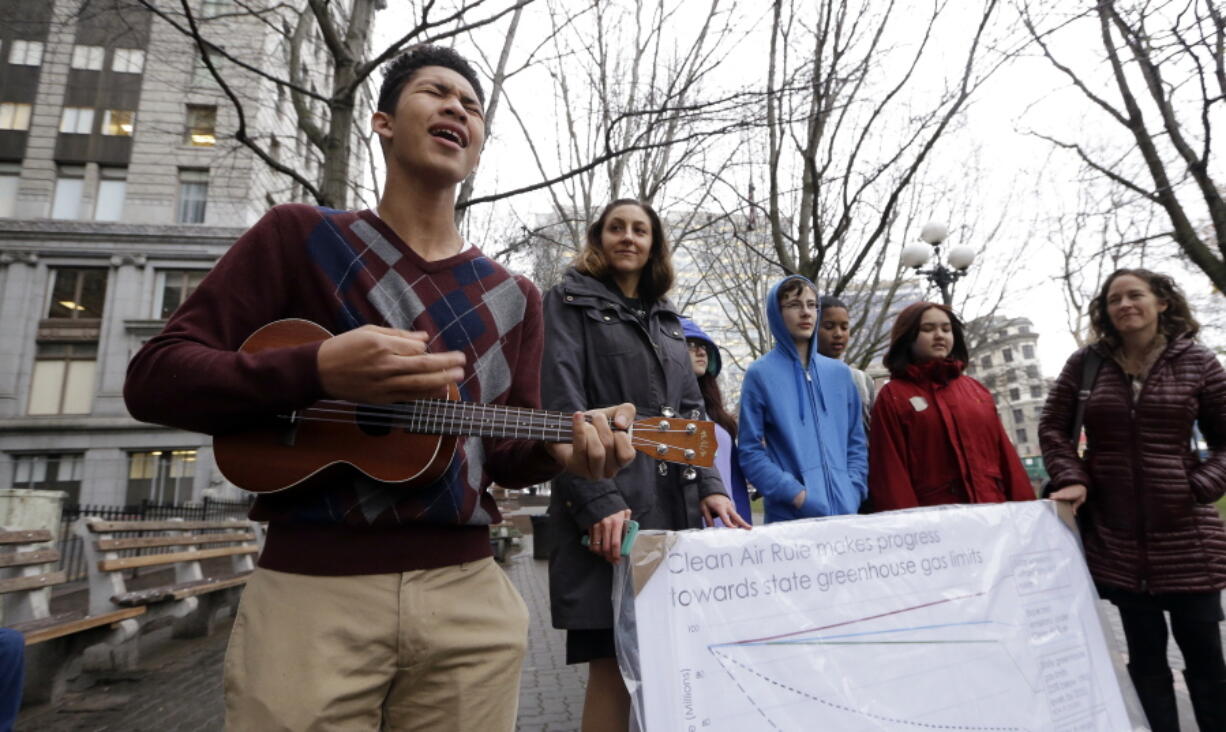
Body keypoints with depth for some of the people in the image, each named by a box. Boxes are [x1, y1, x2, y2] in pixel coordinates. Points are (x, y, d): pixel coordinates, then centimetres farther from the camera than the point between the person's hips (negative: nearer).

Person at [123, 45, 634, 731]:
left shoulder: (512, 297, 10)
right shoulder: (299, 234, 1)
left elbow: (504, 450, 11)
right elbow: (154, 379, -3)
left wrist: (560, 449, -11)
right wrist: (316, 371, -18)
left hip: (469, 597, 4)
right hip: (309, 590, -3)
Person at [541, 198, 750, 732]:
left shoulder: (666, 319, 22)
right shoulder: (569, 302, 5)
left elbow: (690, 412, 17)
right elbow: (562, 409, -8)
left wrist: (708, 486, 2)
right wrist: (597, 500, -19)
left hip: (675, 508, 6)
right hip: (609, 508, -5)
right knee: (612, 663, -3)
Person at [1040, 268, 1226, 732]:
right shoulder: (1086, 363, 1)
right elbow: (1053, 427, 5)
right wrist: (1071, 478, -8)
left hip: (1184, 531, 0)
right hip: (1114, 531, 0)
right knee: (1144, 650, 10)